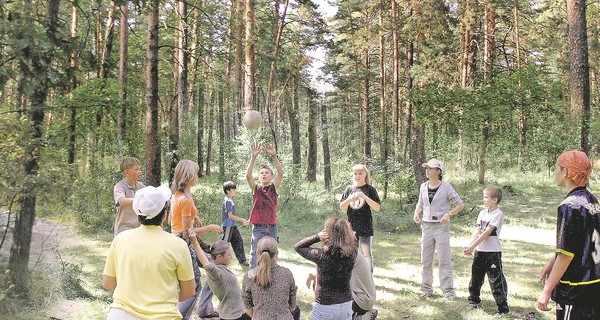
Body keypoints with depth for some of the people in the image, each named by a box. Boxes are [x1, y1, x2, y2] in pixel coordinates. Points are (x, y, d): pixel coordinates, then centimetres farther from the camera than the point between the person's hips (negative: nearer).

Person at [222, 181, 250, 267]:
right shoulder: (228, 201, -18)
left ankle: (242, 260, 14)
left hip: (232, 225, 10)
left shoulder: (230, 200, 12)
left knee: (238, 241, 10)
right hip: (228, 225, -10)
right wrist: (243, 220, -14)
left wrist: (243, 220, 16)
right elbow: (230, 215, -19)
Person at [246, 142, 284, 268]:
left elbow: (281, 173, -11)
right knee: (255, 254, 1)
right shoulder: (256, 188, 3)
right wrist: (253, 157, -21)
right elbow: (248, 175, -13)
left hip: (272, 227, 1)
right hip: (258, 227, -1)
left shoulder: (274, 188, 4)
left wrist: (274, 156, -20)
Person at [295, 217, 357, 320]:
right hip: (346, 305, 4)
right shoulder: (352, 253, -13)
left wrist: (317, 237, -16)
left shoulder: (322, 255, -22)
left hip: (325, 308, -4)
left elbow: (298, 246, -6)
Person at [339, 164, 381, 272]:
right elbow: (341, 207, 7)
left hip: (365, 227, -4)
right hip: (351, 227, 4)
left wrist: (364, 197, -22)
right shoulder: (349, 189, 7)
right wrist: (349, 200, -14)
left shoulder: (370, 189, -3)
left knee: (366, 253, 2)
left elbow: (377, 208, -11)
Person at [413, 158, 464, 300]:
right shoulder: (423, 186, 7)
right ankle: (427, 288, 20)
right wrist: (416, 213, 2)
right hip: (426, 226, 5)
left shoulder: (446, 187, -7)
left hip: (442, 226, -5)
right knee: (425, 260, 9)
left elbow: (460, 205, -5)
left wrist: (448, 214, -20)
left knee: (444, 260, -4)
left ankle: (448, 290, 3)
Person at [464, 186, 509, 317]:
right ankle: (474, 300, 35)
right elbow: (477, 231, 3)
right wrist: (469, 246, -11)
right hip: (480, 251, 7)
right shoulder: (482, 213, 8)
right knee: (476, 277, 18)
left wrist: (472, 247, -19)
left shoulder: (498, 214, -14)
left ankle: (503, 308, 4)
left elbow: (486, 233, -18)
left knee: (496, 281, -5)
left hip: (493, 252, -7)